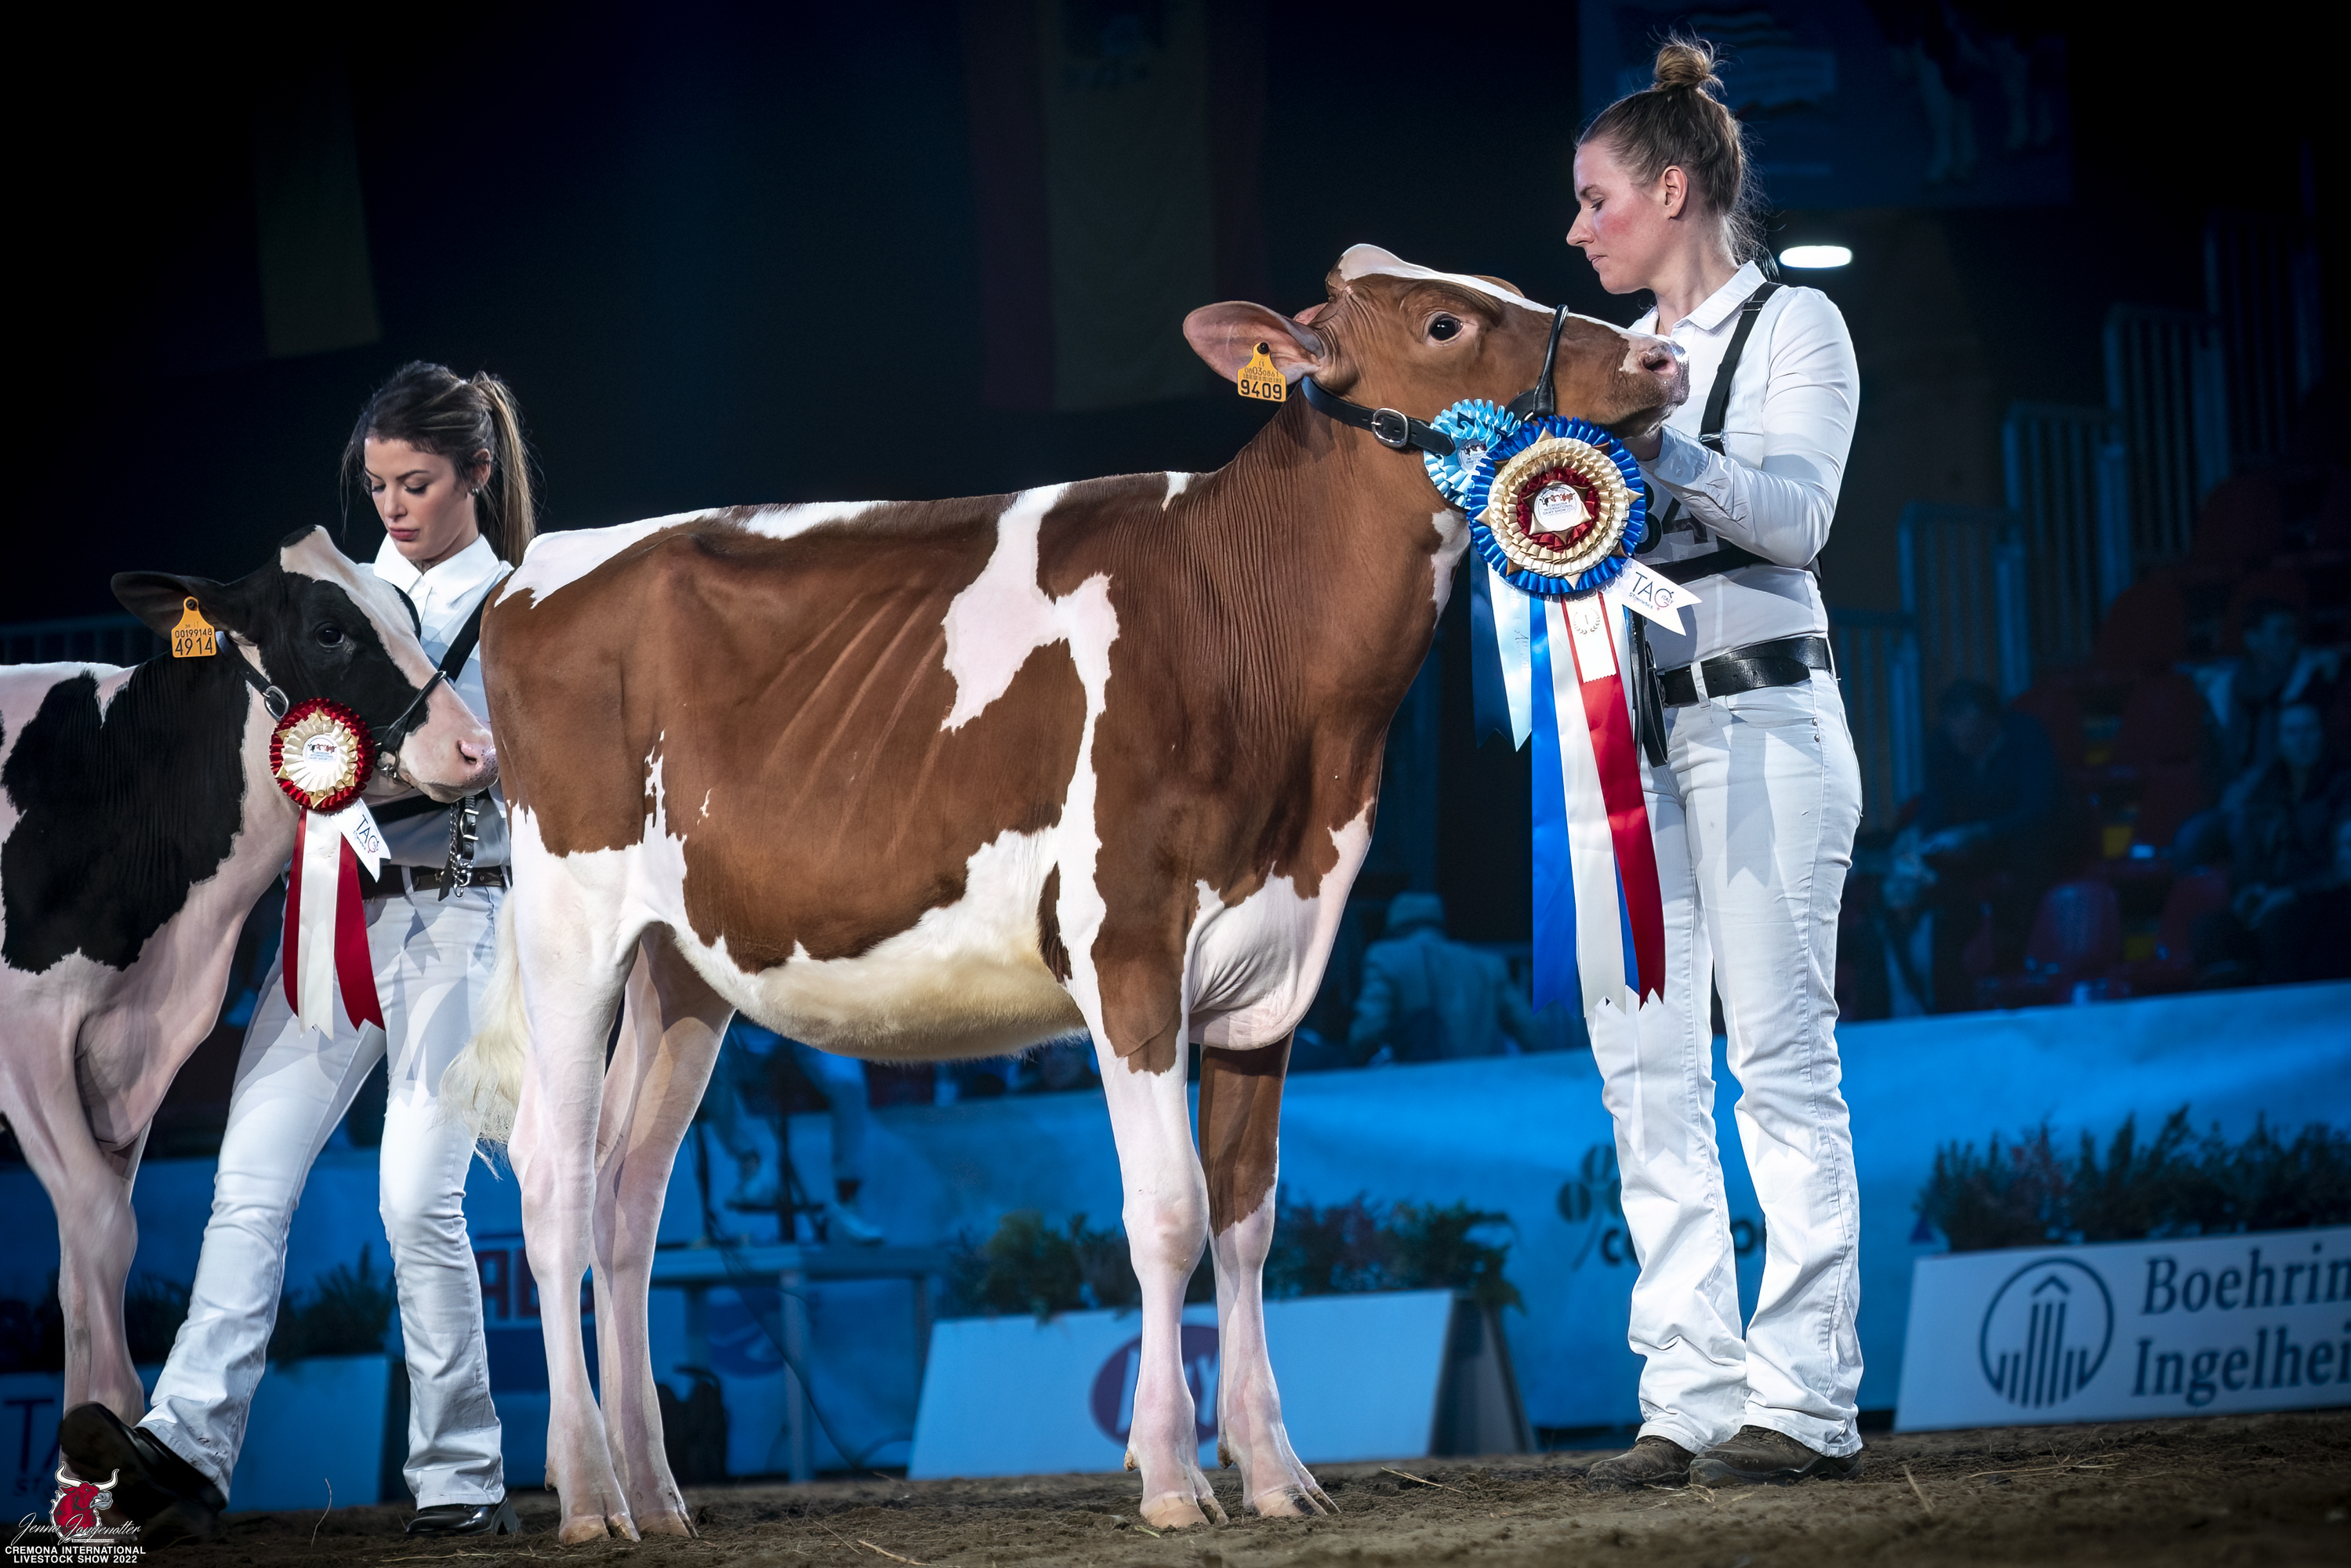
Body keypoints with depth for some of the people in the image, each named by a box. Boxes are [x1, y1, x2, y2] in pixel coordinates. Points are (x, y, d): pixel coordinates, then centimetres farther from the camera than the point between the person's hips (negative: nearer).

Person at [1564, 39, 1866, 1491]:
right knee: (1646, 1071, 1)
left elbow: (1795, 513, -13)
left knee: (1781, 1057, -7)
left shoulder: (1795, 325, 0)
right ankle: (1692, 1397, 2)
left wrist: (1644, 442, -22)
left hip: (1760, 720, -7)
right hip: (1630, 726, 7)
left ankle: (1808, 1400, -7)